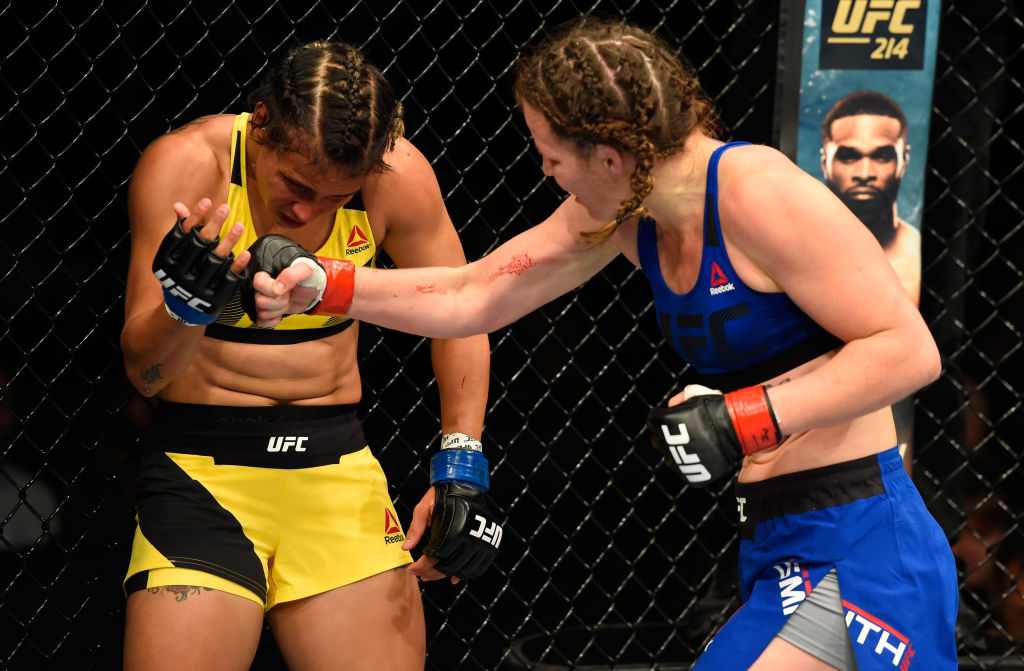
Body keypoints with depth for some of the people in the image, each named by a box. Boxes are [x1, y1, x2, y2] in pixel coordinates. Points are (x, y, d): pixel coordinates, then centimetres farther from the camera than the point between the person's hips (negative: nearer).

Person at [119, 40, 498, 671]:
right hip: (202, 467, -2)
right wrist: (184, 307, -35)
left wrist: (461, 466, -2)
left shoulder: (396, 174, -6)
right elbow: (144, 370, -13)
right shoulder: (186, 163, -14)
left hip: (338, 465, 3)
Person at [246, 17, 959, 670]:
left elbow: (908, 349, -20)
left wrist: (743, 419, -22)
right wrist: (317, 284, 7)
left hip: (859, 547, -8)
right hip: (778, 550, 8)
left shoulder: (755, 191, -18)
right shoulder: (621, 212, 8)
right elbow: (472, 297, 16)